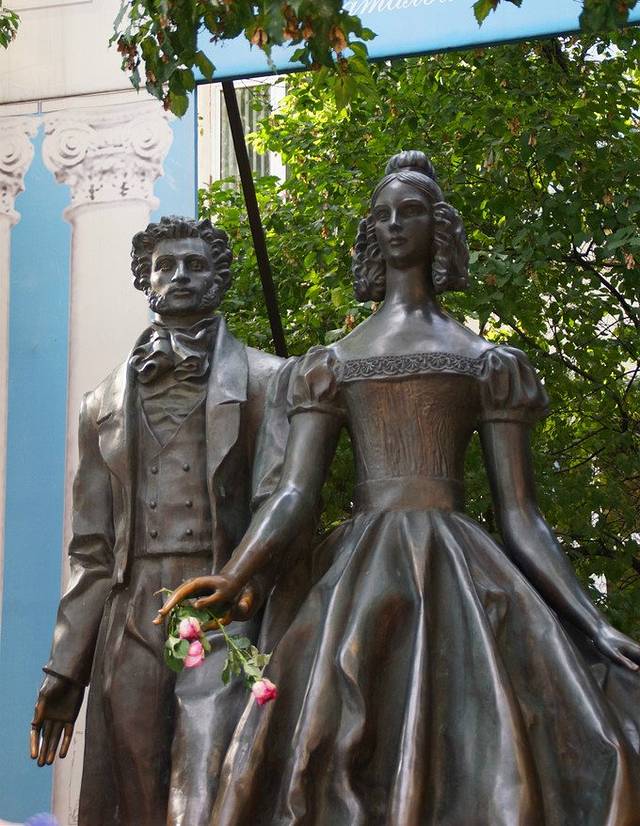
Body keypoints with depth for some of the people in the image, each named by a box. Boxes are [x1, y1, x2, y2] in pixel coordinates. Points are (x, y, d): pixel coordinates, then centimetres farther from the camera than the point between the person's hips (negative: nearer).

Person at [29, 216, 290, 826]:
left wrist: (239, 588, -21)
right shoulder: (105, 403, 20)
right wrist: (65, 670, 12)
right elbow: (93, 552, 18)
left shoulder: (264, 381, 8)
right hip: (130, 625, 4)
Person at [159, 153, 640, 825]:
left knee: (473, 769, -10)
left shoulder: (486, 361, 15)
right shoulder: (334, 361, 17)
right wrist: (232, 578, -14)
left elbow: (520, 519, 10)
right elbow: (293, 493, 5)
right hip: (361, 578, 1)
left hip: (461, 576, 0)